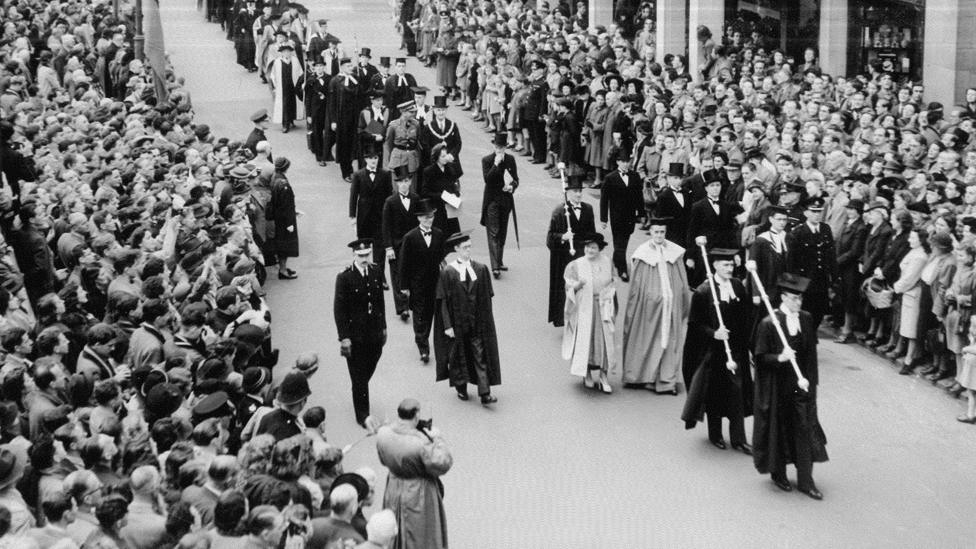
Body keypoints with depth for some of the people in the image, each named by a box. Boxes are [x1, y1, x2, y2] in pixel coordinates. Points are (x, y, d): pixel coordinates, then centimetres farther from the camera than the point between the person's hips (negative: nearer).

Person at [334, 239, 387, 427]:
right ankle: (362, 416, 12)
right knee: (359, 377, 2)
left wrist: (383, 327, 13)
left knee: (367, 372, 15)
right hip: (355, 337, -5)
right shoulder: (345, 278, -14)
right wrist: (344, 337, -14)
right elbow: (339, 309, -12)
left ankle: (360, 396, 39)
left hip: (375, 334, 5)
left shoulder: (376, 274, 2)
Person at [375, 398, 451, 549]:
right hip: (419, 495, -5)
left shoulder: (382, 433, -15)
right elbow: (442, 464, -23)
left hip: (393, 493, 5)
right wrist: (437, 439, -14)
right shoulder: (421, 442, -32)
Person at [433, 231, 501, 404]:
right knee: (459, 356, 12)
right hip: (458, 323, -2)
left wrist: (485, 319, 2)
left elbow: (487, 298, 4)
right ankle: (461, 388, 31)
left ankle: (485, 394, -3)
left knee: (481, 357, -2)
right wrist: (447, 326, -11)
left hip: (477, 323, 2)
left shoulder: (480, 269, -1)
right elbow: (444, 301, -8)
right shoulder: (447, 272, -9)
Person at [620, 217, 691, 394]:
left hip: (671, 305, 2)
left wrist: (686, 304, 5)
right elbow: (636, 285, 0)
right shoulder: (643, 253, -2)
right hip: (649, 305, -2)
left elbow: (683, 284, 7)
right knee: (647, 341, 6)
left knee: (670, 341, 4)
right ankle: (643, 376, 19)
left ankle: (667, 380, 10)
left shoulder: (675, 252, 4)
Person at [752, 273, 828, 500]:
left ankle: (805, 481, 9)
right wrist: (780, 358, -28)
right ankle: (778, 474, 29)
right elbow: (759, 356, -11)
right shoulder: (769, 324, -14)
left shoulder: (806, 319, 1)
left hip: (802, 385, 4)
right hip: (778, 386, -4)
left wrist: (812, 380, 8)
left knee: (805, 430, 3)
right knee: (779, 429, 9)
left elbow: (811, 352, 10)